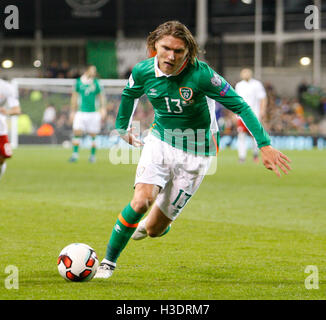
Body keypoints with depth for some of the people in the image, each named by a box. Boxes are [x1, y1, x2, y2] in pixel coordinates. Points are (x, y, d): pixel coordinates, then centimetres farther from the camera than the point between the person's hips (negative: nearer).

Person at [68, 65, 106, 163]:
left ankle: (93, 155, 16)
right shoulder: (79, 82, 1)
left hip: (93, 113, 0)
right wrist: (73, 111, 11)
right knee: (77, 132, -11)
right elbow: (74, 96, 11)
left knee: (93, 135, 3)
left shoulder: (96, 83, 0)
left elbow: (100, 96, 9)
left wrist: (102, 108, -4)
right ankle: (75, 154, -3)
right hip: (81, 113, 0)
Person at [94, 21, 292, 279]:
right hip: (159, 141, 2)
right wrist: (122, 128, 26)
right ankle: (109, 261, -6)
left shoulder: (201, 74, -23)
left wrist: (264, 145, -22)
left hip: (194, 154, -2)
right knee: (142, 200, -26)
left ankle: (158, 224, 39)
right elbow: (129, 94, 14)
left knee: (154, 229, -1)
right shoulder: (143, 72, -11)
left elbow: (239, 105, -17)